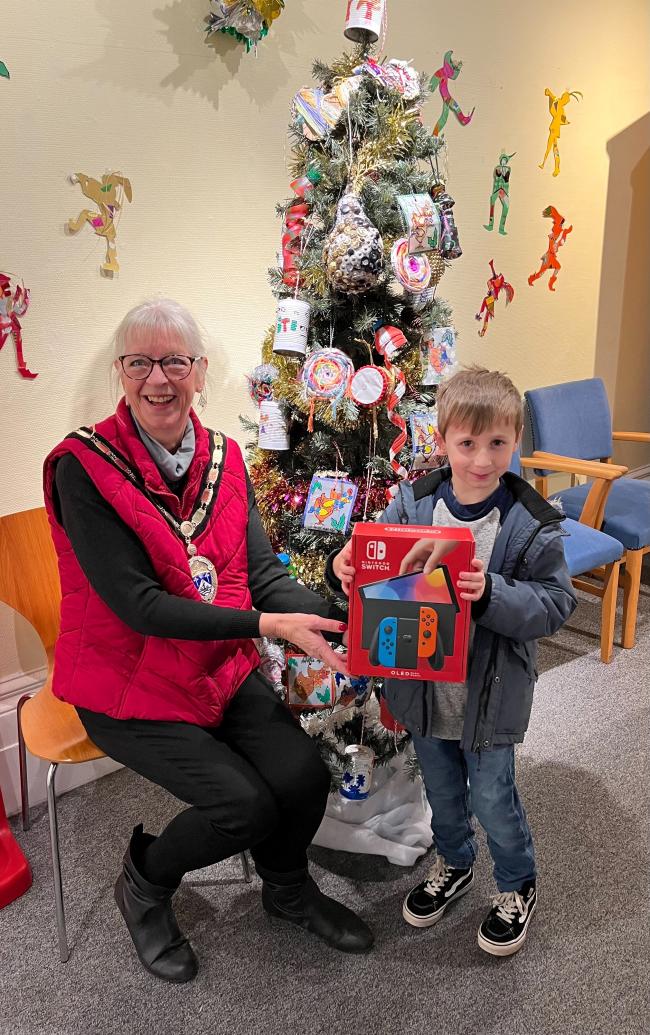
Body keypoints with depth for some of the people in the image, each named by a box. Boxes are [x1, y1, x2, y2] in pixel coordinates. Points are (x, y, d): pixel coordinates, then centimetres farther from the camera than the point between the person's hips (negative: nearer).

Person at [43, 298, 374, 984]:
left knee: (305, 778, -11)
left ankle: (287, 887, 25)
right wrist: (267, 625, -29)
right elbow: (137, 605, -23)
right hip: (127, 683, -5)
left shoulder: (223, 458, 1)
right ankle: (145, 883, 17)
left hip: (224, 669, 5)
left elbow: (263, 571, -2)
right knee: (245, 805, -17)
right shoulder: (84, 468, -17)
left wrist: (338, 622, -20)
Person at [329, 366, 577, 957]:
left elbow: (555, 604, -19)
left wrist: (492, 593, -35)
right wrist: (344, 568, -24)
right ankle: (454, 864, 53)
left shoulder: (532, 523, -18)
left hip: (491, 691, -3)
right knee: (442, 790, 24)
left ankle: (518, 886, 42)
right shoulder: (411, 503, -10)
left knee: (492, 798, 13)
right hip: (426, 685, 4)